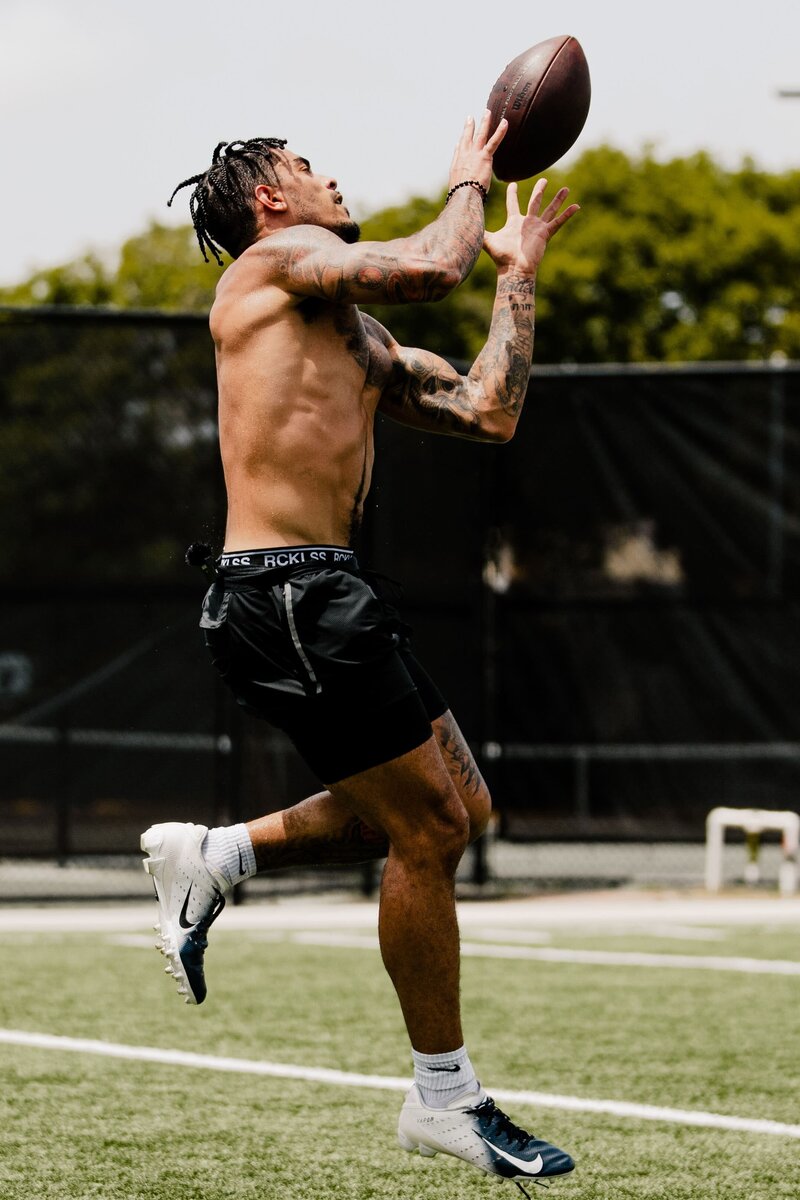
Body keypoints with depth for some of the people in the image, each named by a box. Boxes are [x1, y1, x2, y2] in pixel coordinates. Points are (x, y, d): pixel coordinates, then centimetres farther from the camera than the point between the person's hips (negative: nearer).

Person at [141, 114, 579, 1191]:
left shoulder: (361, 342, 23)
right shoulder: (275, 259, -3)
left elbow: (488, 415, 17)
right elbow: (431, 267, -18)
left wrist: (518, 273, 23)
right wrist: (468, 182, 2)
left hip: (327, 595, 10)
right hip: (285, 592, -10)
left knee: (460, 809, 15)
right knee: (427, 831, -5)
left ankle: (214, 858, 20)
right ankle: (446, 1100, 5)